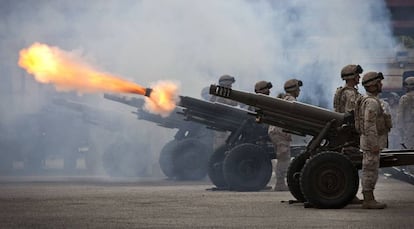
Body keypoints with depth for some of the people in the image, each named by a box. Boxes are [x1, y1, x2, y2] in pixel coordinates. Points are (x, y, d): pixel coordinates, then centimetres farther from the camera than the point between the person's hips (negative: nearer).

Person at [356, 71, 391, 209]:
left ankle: (369, 200, 14)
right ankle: (368, 201, -5)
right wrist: (374, 145, -24)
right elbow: (369, 125, -23)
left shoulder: (368, 100, 16)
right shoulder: (371, 102, -18)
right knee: (370, 171, -7)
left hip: (370, 142, 10)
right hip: (372, 141, -10)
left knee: (370, 172, 11)